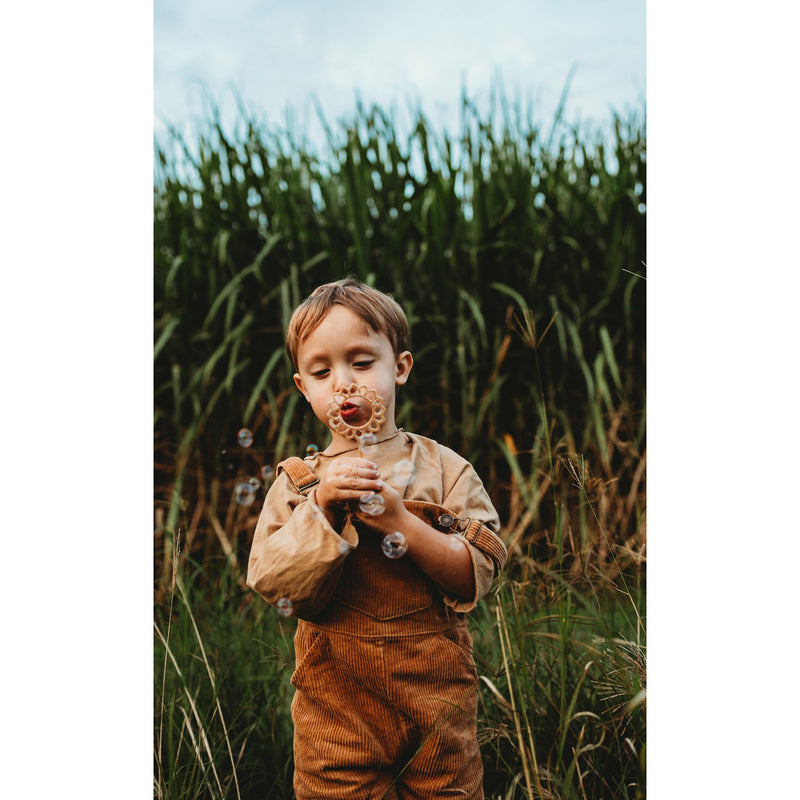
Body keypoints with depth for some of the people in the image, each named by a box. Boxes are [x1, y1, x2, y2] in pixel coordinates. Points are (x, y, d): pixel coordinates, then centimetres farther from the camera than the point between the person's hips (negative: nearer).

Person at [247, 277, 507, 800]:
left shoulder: (443, 468, -2)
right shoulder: (297, 482, 0)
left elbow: (478, 575, -10)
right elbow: (276, 587, -9)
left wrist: (399, 520, -21)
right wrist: (322, 510, -21)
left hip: (437, 692, 0)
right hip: (337, 701, 0)